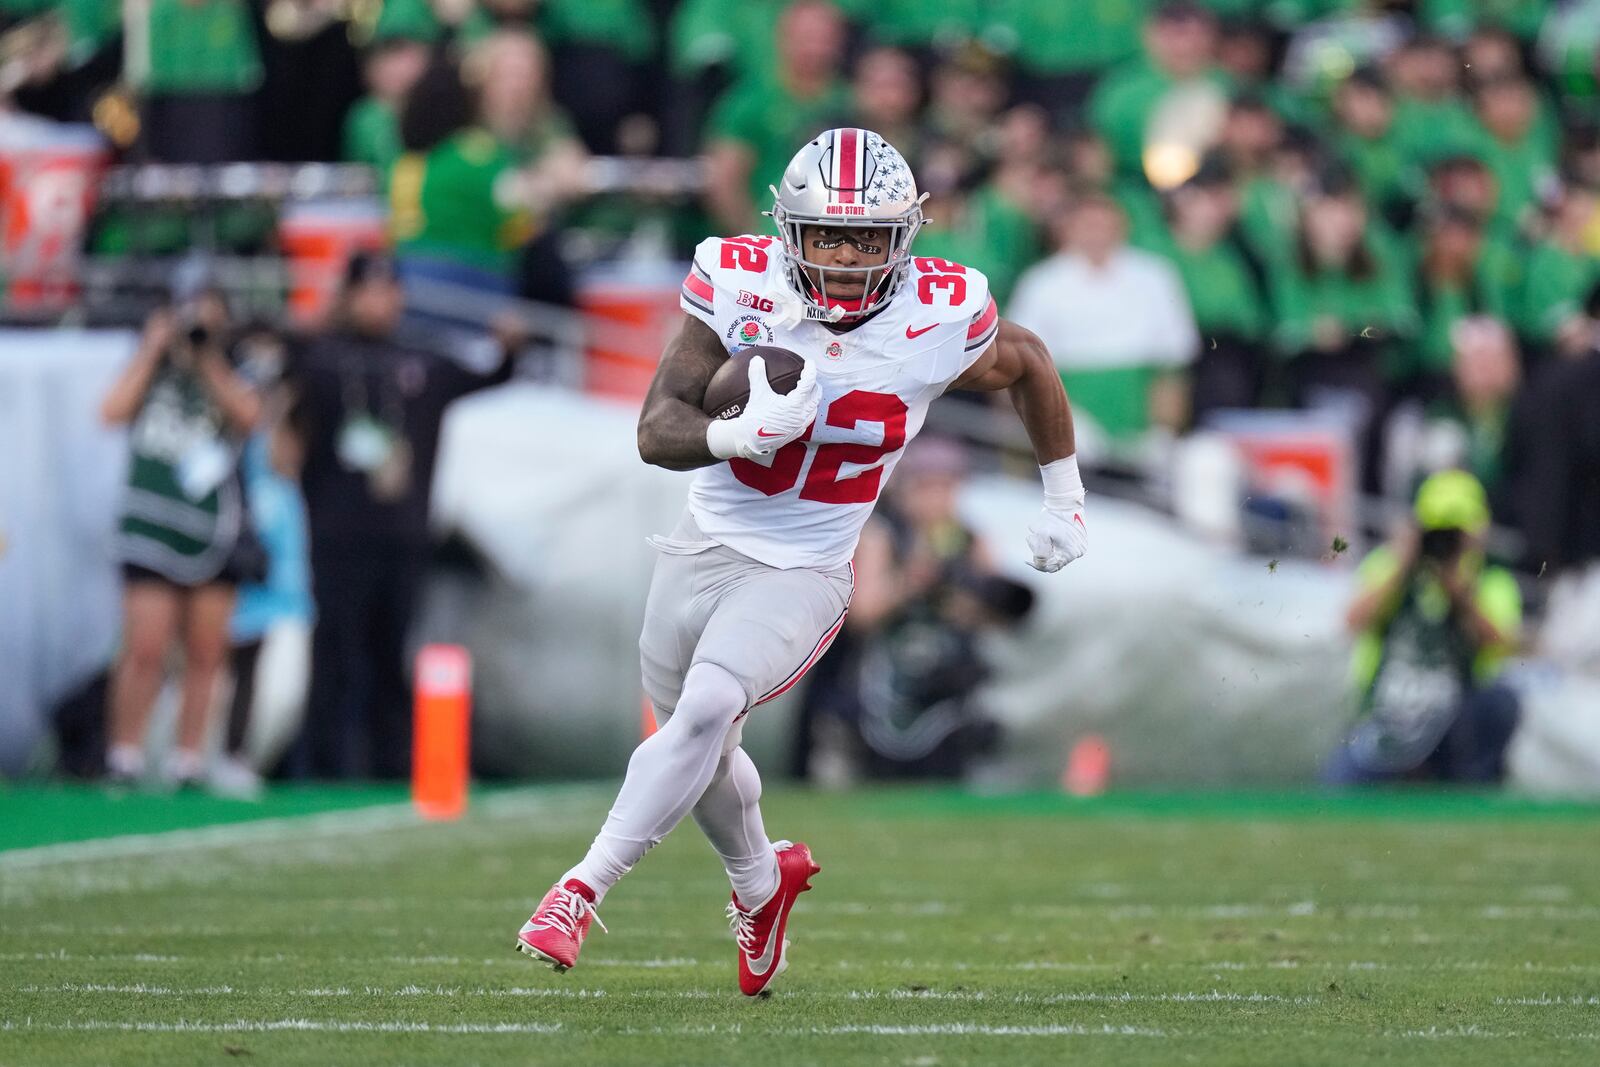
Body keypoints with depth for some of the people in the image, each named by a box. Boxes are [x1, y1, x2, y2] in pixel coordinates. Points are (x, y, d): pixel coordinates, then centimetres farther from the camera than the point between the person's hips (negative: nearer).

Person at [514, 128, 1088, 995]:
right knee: (704, 752, 18)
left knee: (707, 707, -27)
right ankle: (762, 885, 48)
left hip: (802, 574, -3)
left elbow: (1028, 364, 7)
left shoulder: (937, 320, -16)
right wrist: (743, 435, -39)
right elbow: (657, 432, -18)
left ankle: (581, 891, -21)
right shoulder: (741, 284, -16)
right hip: (705, 547, 3)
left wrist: (1064, 501, 16)